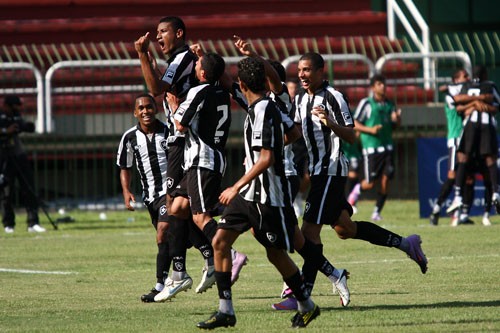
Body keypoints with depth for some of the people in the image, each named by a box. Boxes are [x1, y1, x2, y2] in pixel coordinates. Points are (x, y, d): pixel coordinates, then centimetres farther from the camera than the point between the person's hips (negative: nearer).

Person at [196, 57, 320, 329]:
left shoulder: (262, 110, -18)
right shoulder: (263, 107, 10)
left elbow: (267, 158, -24)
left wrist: (237, 187, -23)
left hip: (268, 197, -9)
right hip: (249, 194, 9)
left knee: (276, 254, 2)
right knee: (220, 241, -1)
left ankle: (307, 306, 21)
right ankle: (225, 311, -1)